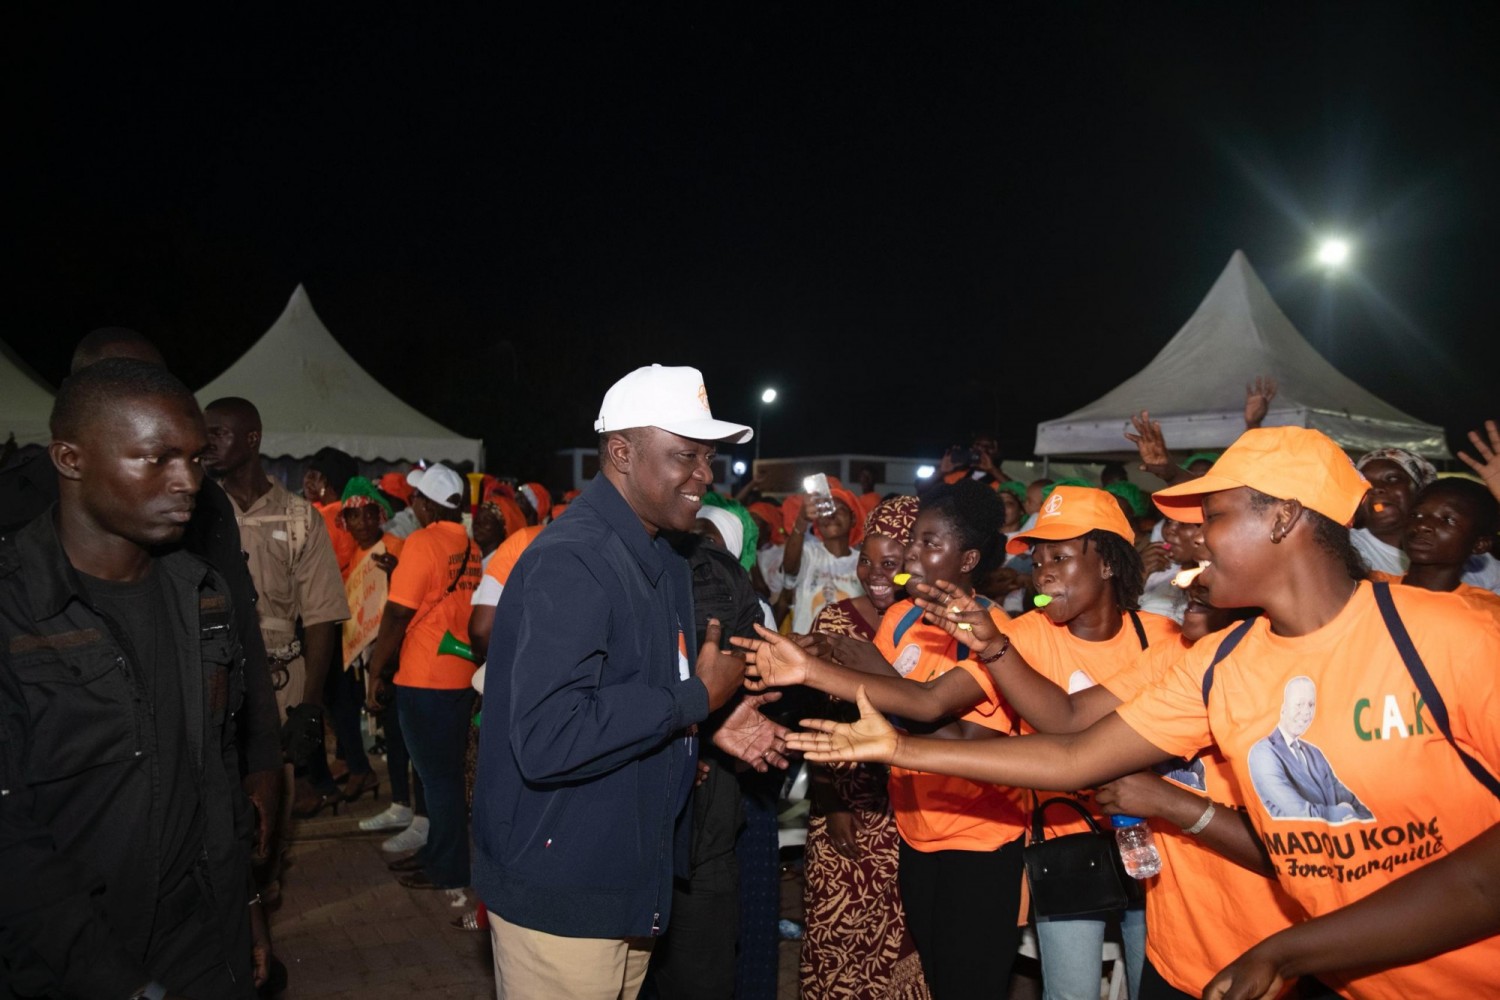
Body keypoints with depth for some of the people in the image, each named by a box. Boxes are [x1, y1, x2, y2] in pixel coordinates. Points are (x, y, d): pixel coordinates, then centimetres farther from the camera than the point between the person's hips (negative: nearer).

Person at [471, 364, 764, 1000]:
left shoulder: (663, 562, 8)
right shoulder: (570, 561, -23)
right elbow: (546, 740, -32)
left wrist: (717, 720, -2)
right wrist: (697, 697, -23)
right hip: (561, 898, -9)